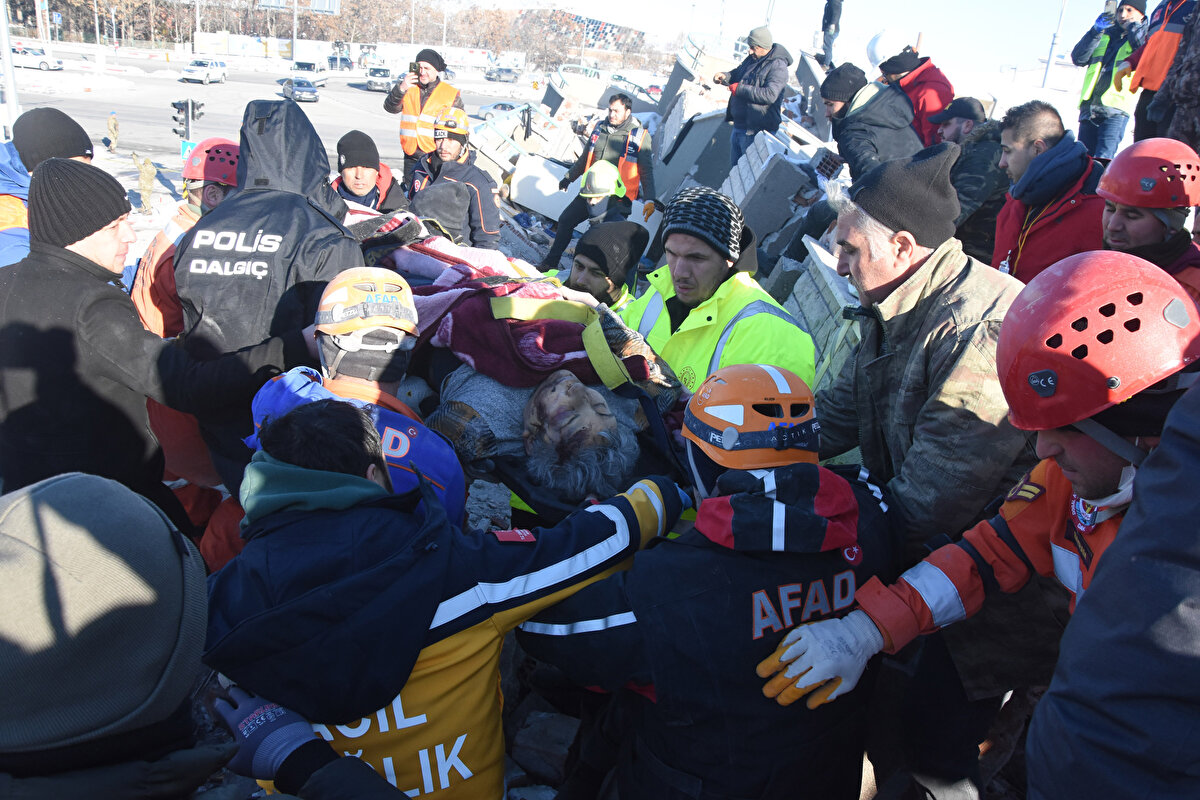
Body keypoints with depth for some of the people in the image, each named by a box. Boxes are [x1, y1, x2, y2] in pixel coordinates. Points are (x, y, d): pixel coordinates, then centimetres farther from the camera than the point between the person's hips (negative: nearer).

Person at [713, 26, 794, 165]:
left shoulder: (778, 66, -16)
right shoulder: (751, 59, 11)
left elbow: (769, 95, -27)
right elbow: (737, 74, 25)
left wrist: (739, 89, -24)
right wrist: (724, 77, 1)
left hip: (756, 131, -9)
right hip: (739, 126, 9)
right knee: (735, 164, 18)